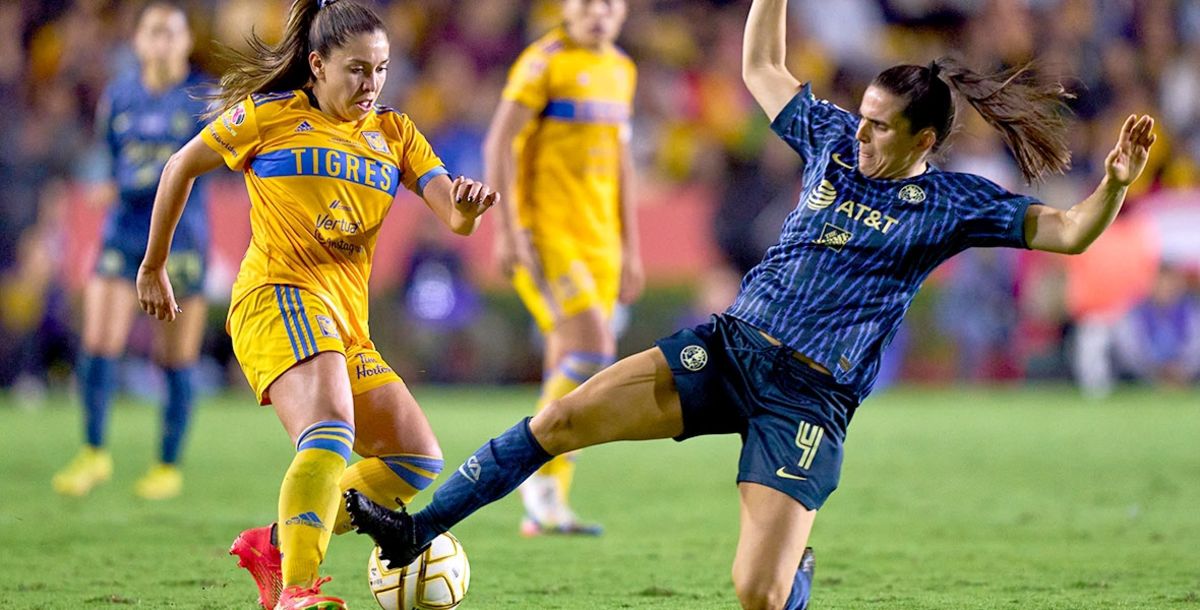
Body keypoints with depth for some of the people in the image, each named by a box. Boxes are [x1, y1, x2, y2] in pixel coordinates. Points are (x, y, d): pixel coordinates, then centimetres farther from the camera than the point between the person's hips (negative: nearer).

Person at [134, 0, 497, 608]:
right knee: (331, 428, -32)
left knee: (418, 464, 3)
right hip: (278, 297, -7)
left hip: (346, 321, 7)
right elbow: (181, 167, 14)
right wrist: (154, 266, 18)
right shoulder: (269, 116, 3)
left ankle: (274, 546, 8)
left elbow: (455, 218, 4)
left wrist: (468, 206, -21)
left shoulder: (395, 134, 15)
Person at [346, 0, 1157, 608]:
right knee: (562, 419, -12)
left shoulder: (953, 205, -4)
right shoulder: (833, 140, 9)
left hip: (810, 399, -4)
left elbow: (1068, 232, -9)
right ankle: (417, 531, -2)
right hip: (729, 346, 4)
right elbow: (762, 67, 21)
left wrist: (1116, 182, -27)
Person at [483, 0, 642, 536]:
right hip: (546, 234, -7)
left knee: (568, 371, 5)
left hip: (598, 240, 7)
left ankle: (546, 507, 9)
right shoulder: (545, 61, -8)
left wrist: (630, 248, 21)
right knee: (594, 351, -20)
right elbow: (499, 143, -11)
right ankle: (537, 468, -9)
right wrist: (507, 230, -18)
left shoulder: (620, 69, 15)